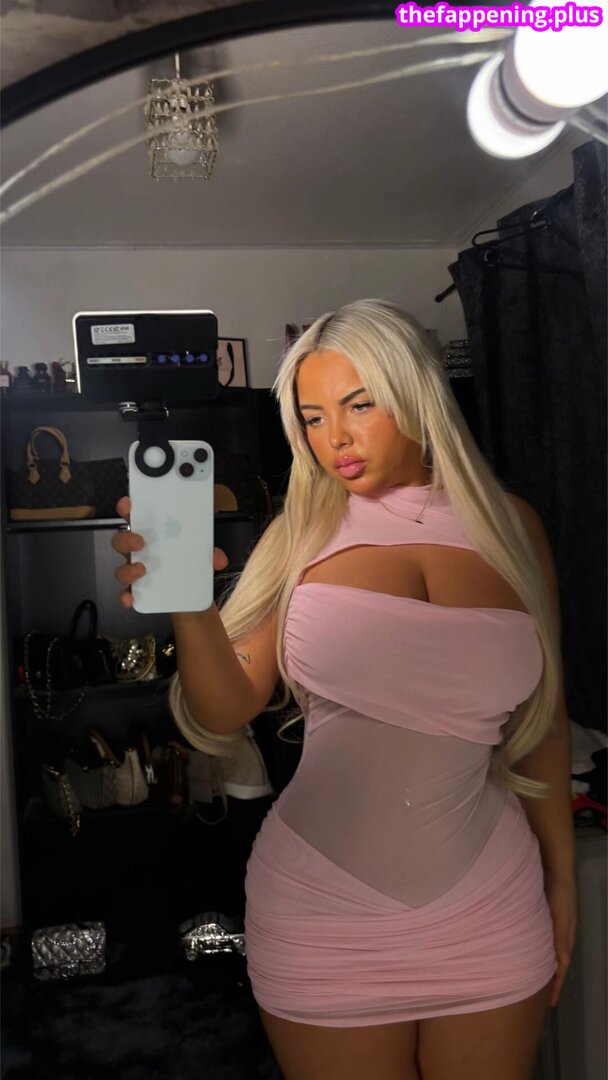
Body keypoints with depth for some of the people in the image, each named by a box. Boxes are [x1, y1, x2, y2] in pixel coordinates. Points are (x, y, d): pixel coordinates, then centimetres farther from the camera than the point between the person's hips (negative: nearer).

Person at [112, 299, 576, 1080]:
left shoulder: (509, 525, -2)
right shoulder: (303, 532, -5)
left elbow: (541, 717, 6)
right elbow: (223, 720, -11)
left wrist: (561, 874, 12)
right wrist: (191, 610, -29)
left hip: (488, 913, 2)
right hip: (323, 910, -1)